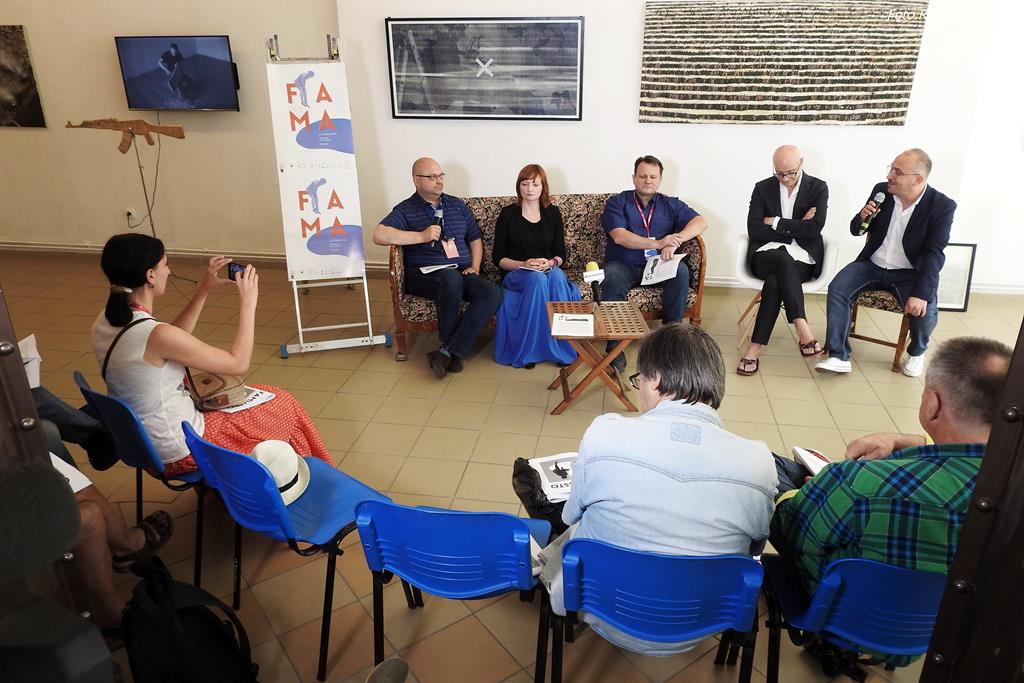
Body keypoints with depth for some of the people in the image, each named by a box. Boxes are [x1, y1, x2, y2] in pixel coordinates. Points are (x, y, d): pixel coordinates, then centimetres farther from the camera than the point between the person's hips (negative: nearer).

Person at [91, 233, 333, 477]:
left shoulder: (104, 323, -5)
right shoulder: (154, 334, -31)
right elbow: (239, 363, -21)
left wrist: (204, 290, 4)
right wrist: (248, 303, -13)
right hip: (180, 450, -8)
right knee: (285, 407, 9)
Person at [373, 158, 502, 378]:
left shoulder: (457, 205, 20)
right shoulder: (406, 210, 5)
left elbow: (475, 239, 25)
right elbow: (378, 235, -12)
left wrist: (474, 266, 6)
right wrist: (422, 236, -15)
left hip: (462, 272, 4)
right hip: (425, 275, -4)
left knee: (493, 293, -28)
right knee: (451, 278, -40)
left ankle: (449, 351, -27)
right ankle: (454, 352, -23)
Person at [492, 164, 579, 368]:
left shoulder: (552, 213, 13)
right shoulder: (508, 214, 6)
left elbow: (561, 254, 11)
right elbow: (498, 257, 2)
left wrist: (551, 263, -12)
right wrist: (523, 264, -15)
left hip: (549, 271, 2)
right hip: (515, 273, -2)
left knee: (558, 276, -35)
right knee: (537, 279, -37)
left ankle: (562, 348, -29)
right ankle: (530, 350, -31)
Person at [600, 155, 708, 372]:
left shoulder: (670, 205, 13)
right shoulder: (617, 202, 5)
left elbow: (701, 222, -1)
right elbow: (619, 236, -13)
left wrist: (676, 240, -20)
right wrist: (657, 244, -23)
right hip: (623, 266, -2)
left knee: (681, 271, -28)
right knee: (612, 278, -35)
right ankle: (614, 344, -26)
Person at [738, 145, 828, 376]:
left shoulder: (818, 188, 6)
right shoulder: (762, 188, 8)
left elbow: (815, 228, -9)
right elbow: (754, 230, -3)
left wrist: (776, 223, -6)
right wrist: (795, 228, -7)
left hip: (801, 259, 0)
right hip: (767, 255, 0)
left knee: (775, 281, -34)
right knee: (784, 260, -37)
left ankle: (755, 348, -35)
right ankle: (802, 330, -41)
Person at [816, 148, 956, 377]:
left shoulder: (942, 206, -12)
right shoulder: (881, 190, -3)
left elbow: (934, 253, -18)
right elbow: (856, 230, 8)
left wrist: (921, 294, -30)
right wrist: (862, 218, -17)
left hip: (910, 272, -3)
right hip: (872, 264, 3)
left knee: (925, 312, -26)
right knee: (836, 289, -23)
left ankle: (916, 352, 10)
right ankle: (839, 357, -19)